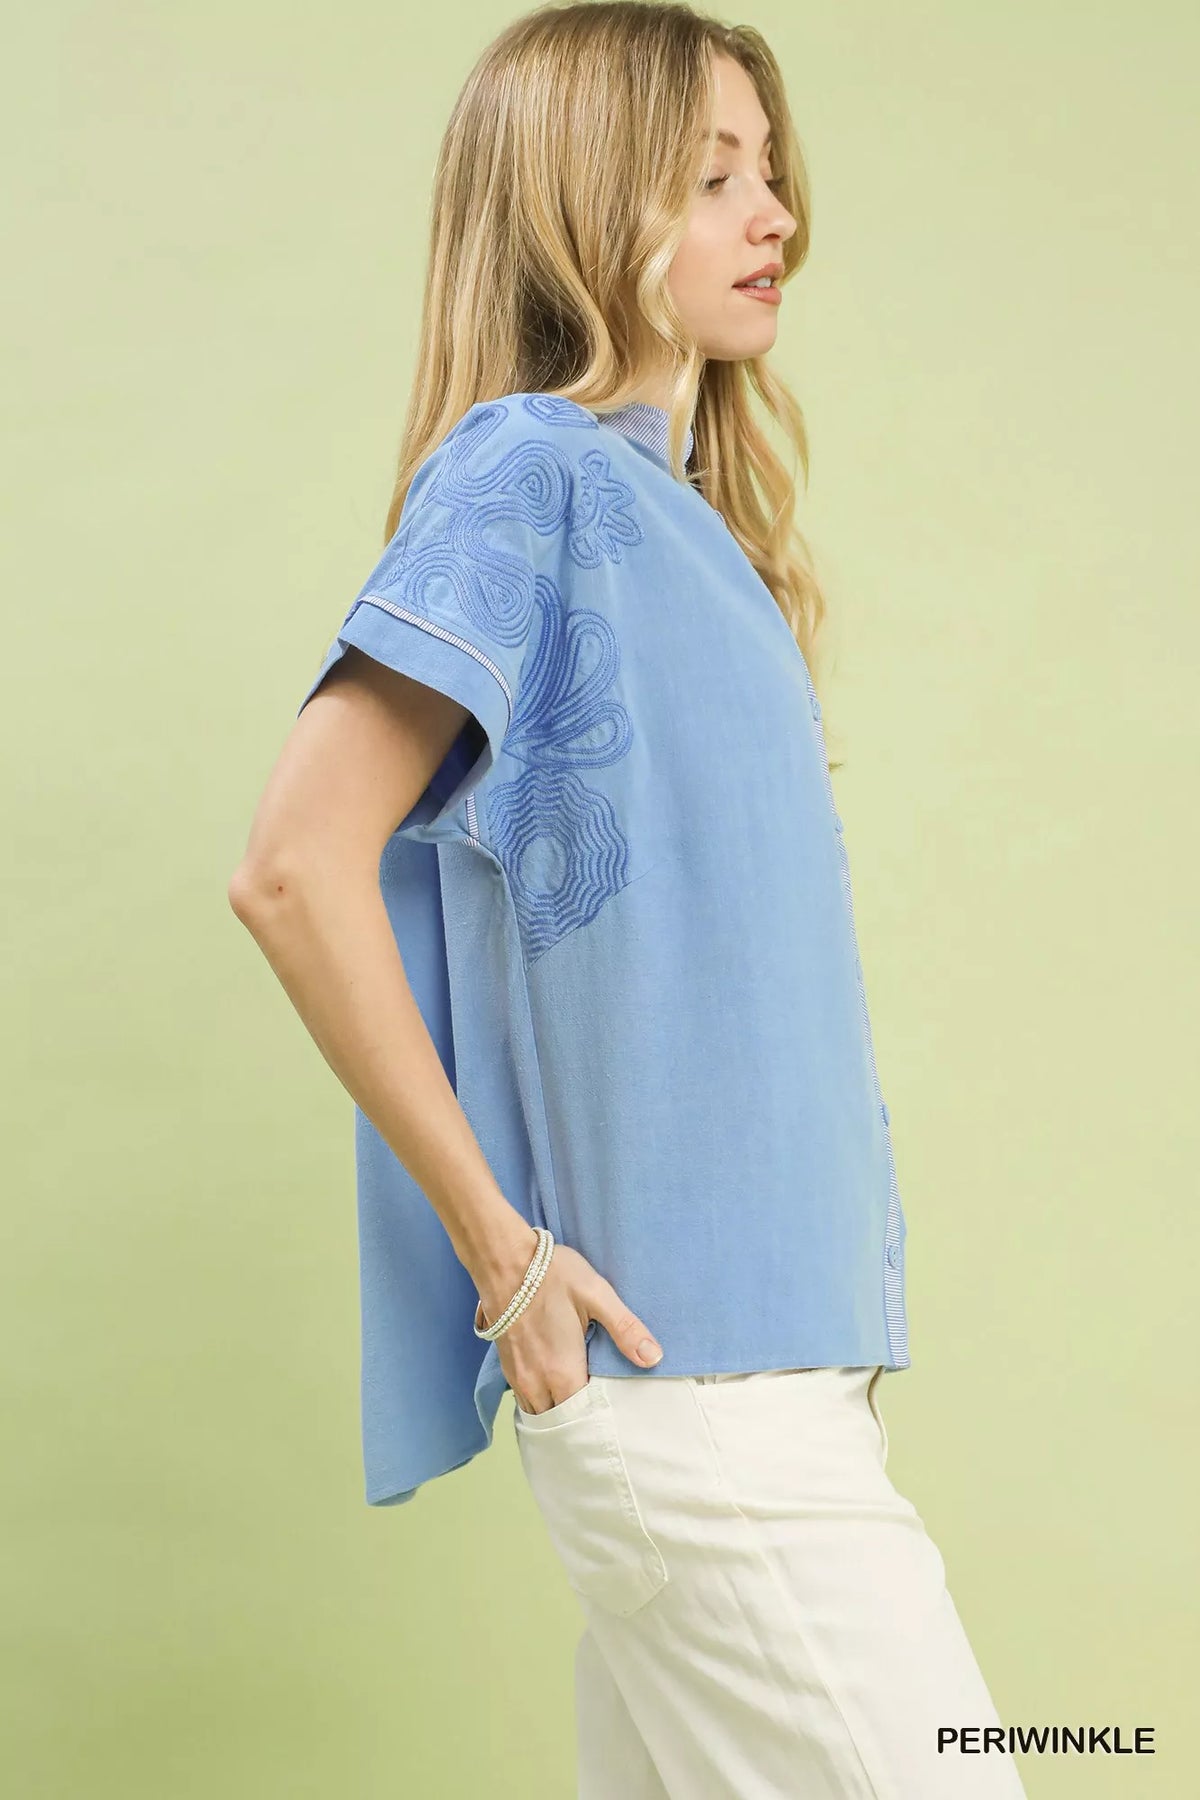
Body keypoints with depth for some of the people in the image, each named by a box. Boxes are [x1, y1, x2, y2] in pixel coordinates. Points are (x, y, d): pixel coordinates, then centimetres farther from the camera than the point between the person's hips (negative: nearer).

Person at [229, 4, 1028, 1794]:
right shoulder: (528, 470, -10)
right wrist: (499, 1241, -15)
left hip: (777, 1348, 8)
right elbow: (297, 865, -18)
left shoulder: (689, 518, 15)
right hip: (680, 1363, -8)